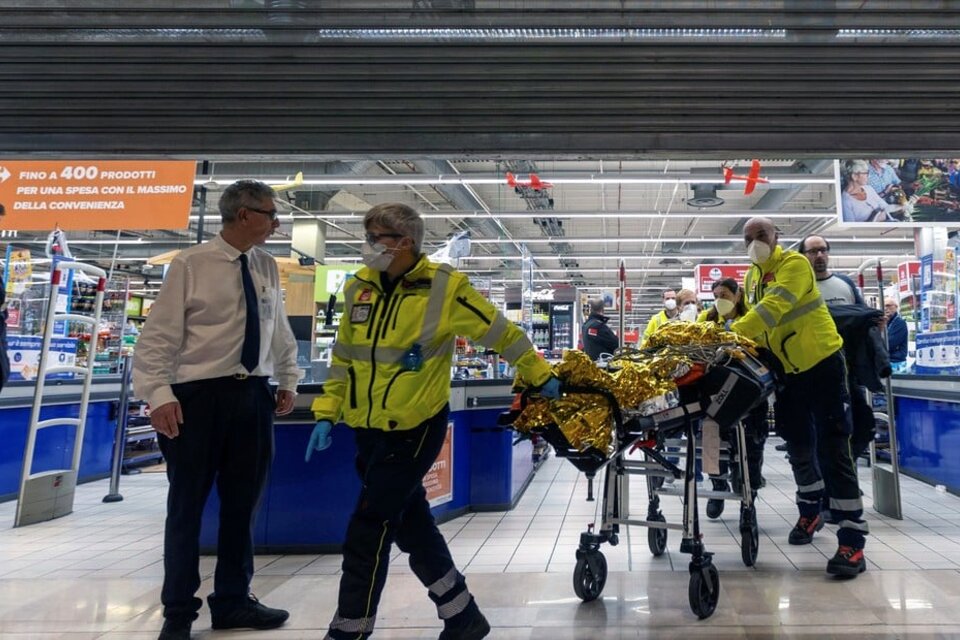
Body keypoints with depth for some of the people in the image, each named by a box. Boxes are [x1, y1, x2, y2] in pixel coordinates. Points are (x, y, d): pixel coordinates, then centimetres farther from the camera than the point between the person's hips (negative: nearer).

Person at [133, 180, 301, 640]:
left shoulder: (267, 267, 8)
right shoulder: (191, 264, -7)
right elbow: (158, 334, -9)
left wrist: (288, 381, 14)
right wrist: (159, 394, -18)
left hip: (253, 396, 5)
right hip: (199, 396, -5)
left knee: (242, 504, 13)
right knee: (187, 505, 6)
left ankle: (232, 601, 29)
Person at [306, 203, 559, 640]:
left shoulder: (444, 287, -10)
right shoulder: (359, 289, 6)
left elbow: (500, 333, -1)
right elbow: (343, 358, 15)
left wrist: (541, 377, 6)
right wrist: (327, 414, 11)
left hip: (414, 427, -7)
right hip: (367, 429, 7)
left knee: (368, 531, -5)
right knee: (411, 524, 15)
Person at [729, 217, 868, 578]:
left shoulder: (794, 264, -15)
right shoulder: (751, 277, 8)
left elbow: (773, 308, -31)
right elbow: (754, 320, 13)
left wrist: (733, 333, -40)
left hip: (821, 363, -7)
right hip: (787, 370, 7)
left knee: (831, 449, -9)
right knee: (799, 446, 16)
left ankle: (852, 540, -5)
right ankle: (810, 513, 36)